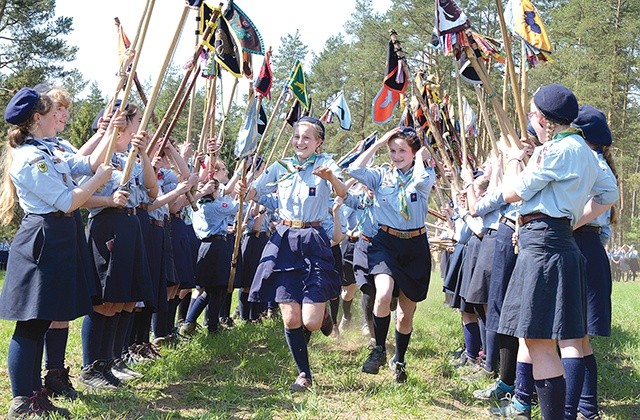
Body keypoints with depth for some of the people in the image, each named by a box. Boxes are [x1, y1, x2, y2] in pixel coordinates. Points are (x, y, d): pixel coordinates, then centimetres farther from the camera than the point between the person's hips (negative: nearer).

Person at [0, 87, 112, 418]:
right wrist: (100, 179, -8)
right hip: (42, 242, -10)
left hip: (55, 241, 10)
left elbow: (88, 165, 15)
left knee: (40, 323, 14)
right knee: (30, 325, -6)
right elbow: (68, 202, -18)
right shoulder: (30, 158, -16)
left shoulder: (46, 152, 15)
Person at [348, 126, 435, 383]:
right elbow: (355, 170, -14)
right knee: (383, 295, -27)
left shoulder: (425, 175, 1)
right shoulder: (382, 175, 5)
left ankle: (399, 360, 34)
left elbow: (422, 180, -25)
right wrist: (378, 143, -7)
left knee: (406, 313, 10)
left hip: (415, 246, 0)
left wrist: (421, 157, -8)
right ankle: (379, 350, -3)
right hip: (385, 243, 0)